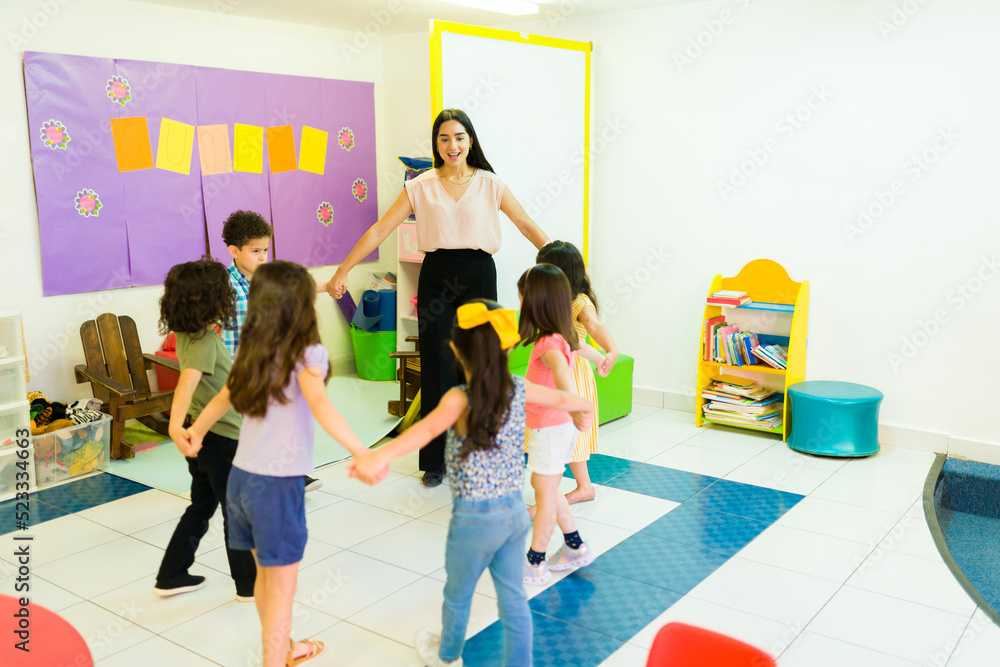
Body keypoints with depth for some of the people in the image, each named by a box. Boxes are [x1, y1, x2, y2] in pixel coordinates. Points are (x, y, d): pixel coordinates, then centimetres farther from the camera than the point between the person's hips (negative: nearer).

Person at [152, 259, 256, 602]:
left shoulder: (187, 335, 1)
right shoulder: (206, 341, -25)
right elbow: (187, 381, -41)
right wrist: (176, 426, -54)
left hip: (201, 434, 9)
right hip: (221, 436, -9)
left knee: (201, 507, 21)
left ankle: (171, 577, 28)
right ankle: (249, 584, 21)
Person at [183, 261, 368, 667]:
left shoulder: (253, 353, 7)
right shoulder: (307, 354, -15)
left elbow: (224, 398, 21)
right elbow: (320, 406, -32)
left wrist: (196, 430, 38)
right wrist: (361, 452, -41)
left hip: (241, 477, 8)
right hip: (277, 484, -7)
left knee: (267, 574, 23)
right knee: (281, 586, 6)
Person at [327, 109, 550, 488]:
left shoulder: (490, 184, 4)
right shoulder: (421, 187, 3)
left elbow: (527, 226, 5)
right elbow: (379, 231, 1)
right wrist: (342, 272, -4)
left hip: (478, 275, 0)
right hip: (437, 277, 0)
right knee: (437, 368, 4)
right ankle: (436, 461, 17)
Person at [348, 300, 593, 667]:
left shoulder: (460, 399, -20)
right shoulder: (519, 389, -5)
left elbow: (431, 426, -42)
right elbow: (561, 399, 12)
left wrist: (382, 455, -59)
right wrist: (585, 405, 36)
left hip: (474, 519, -3)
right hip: (516, 512, 4)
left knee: (457, 595, 23)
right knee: (513, 599, 16)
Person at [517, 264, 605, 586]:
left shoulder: (548, 345, -24)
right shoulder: (563, 336, 5)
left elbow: (562, 373, -45)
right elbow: (581, 347, 28)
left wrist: (576, 411, -56)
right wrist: (602, 358, 49)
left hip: (551, 429, -9)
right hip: (558, 426, 9)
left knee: (545, 493, 1)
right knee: (546, 488, 19)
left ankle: (535, 564, 12)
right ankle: (576, 547, 29)